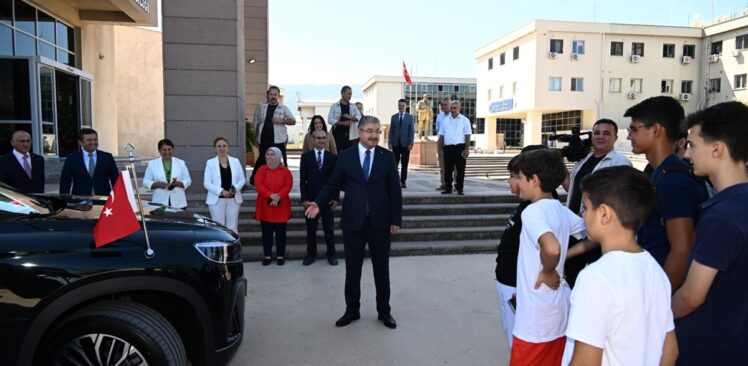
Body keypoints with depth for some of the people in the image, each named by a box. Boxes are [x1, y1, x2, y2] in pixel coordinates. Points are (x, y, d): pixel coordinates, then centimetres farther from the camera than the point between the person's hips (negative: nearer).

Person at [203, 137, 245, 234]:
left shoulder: (235, 161, 9)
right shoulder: (210, 163, 3)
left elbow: (242, 180, 8)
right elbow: (206, 183, -4)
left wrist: (235, 188, -13)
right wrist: (221, 191, -16)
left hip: (234, 199, 2)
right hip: (217, 200, -2)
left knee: (232, 227, 5)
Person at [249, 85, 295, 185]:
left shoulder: (283, 108, 8)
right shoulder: (261, 107, 13)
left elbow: (293, 121, 0)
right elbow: (256, 123, 15)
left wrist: (281, 121, -14)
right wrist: (256, 137, 10)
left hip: (278, 140, -2)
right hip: (264, 140, 2)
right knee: (262, 162, 6)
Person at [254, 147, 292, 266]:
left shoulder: (285, 170, 3)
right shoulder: (262, 170, 3)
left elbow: (288, 185, -6)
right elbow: (258, 185, -9)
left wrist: (279, 197, -20)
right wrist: (270, 195, -22)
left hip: (281, 206, -1)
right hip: (265, 206, 1)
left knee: (280, 232, 4)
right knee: (266, 232, 6)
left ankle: (281, 256, 13)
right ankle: (267, 256, 15)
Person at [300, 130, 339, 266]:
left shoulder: (332, 157, 3)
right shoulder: (306, 157, 3)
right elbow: (302, 180, 0)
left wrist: (336, 198, -3)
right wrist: (304, 198, -7)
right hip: (311, 198, 0)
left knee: (329, 229, 7)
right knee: (311, 229, 7)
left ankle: (331, 254, 18)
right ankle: (311, 254, 19)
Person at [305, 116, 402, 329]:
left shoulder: (387, 156, 1)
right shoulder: (345, 156, 1)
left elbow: (395, 190, 0)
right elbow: (333, 184, 3)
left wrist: (396, 219, -4)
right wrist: (318, 203, -13)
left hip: (380, 222, 0)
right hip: (353, 221, 0)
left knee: (381, 269, 11)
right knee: (352, 269, 10)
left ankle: (384, 311, 25)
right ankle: (352, 310, 26)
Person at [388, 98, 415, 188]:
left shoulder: (409, 117, 5)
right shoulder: (394, 117, 9)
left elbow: (411, 131, 1)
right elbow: (391, 130, 7)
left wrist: (411, 143, -7)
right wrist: (390, 142, -1)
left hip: (405, 144, -1)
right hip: (396, 143, 1)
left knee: (405, 164, 2)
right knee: (394, 163, -1)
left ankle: (403, 181, 8)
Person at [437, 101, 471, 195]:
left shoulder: (464, 120, 4)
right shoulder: (445, 120, 13)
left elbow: (467, 135, -1)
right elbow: (441, 135, 14)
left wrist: (467, 149, -9)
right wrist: (440, 148, 7)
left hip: (460, 147, -2)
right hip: (448, 147, 3)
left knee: (460, 169, 1)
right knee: (448, 169, 4)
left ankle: (459, 189, 10)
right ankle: (448, 188, 13)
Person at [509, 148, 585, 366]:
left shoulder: (532, 211, -19)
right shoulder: (561, 210, 5)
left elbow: (552, 248, -37)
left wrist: (547, 272, -18)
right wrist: (565, 257, 9)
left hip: (538, 316, -8)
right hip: (561, 308, 8)